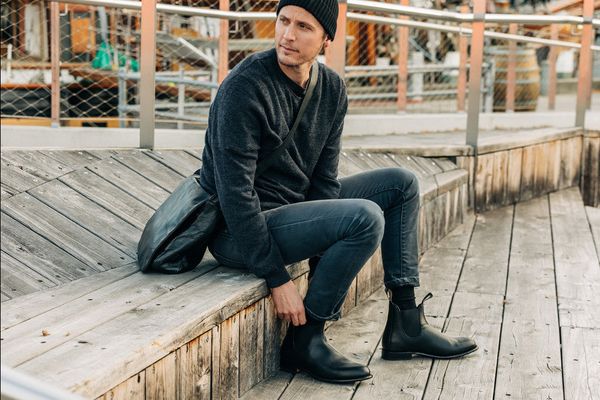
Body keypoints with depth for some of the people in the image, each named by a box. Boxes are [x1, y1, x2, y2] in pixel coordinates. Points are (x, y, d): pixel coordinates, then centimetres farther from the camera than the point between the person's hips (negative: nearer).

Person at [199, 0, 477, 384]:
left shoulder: (332, 88, 0)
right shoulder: (246, 87, -22)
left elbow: (324, 179, 4)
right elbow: (235, 193, -24)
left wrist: (326, 258, -5)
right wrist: (278, 279, -23)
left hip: (295, 205, 8)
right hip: (237, 233, -8)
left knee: (402, 183, 8)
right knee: (365, 218, -26)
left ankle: (406, 323, 9)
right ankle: (304, 340, -11)